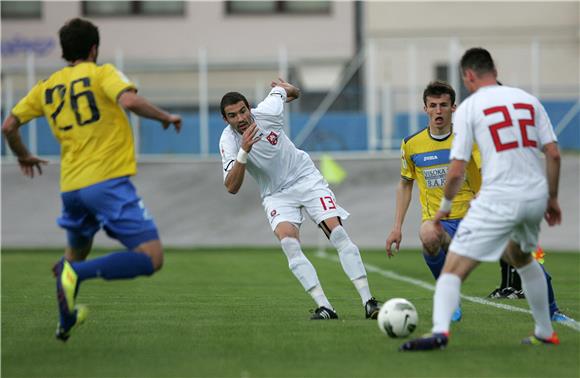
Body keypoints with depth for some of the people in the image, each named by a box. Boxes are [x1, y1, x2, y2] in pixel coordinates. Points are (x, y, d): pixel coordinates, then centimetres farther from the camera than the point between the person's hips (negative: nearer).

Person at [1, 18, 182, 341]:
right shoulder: (102, 74, 0)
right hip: (109, 181, -7)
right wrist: (165, 117, -4)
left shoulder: (47, 87, 15)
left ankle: (66, 321, 35)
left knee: (77, 252, 32)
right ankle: (77, 273, -24)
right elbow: (129, 100, -20)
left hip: (71, 187, 7)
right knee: (151, 257, -10)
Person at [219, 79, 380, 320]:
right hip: (276, 195, 0)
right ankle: (324, 307, -27)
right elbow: (231, 187, -25)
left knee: (337, 231, -15)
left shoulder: (267, 113, -16)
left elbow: (280, 90, 7)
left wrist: (289, 90, 31)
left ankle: (368, 302, -16)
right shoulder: (228, 141, -17)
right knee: (288, 240, -26)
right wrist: (244, 152, -37)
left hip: (307, 179, 0)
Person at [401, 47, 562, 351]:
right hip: (535, 196, 6)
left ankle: (439, 330, -32)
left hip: (498, 198, -6)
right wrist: (552, 198, 19)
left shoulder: (469, 107, -1)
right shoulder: (528, 100, 12)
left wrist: (445, 207, 11)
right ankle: (545, 333, 38)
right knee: (521, 258, 33)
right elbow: (553, 154, 8)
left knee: (453, 270, -7)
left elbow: (457, 170, -5)